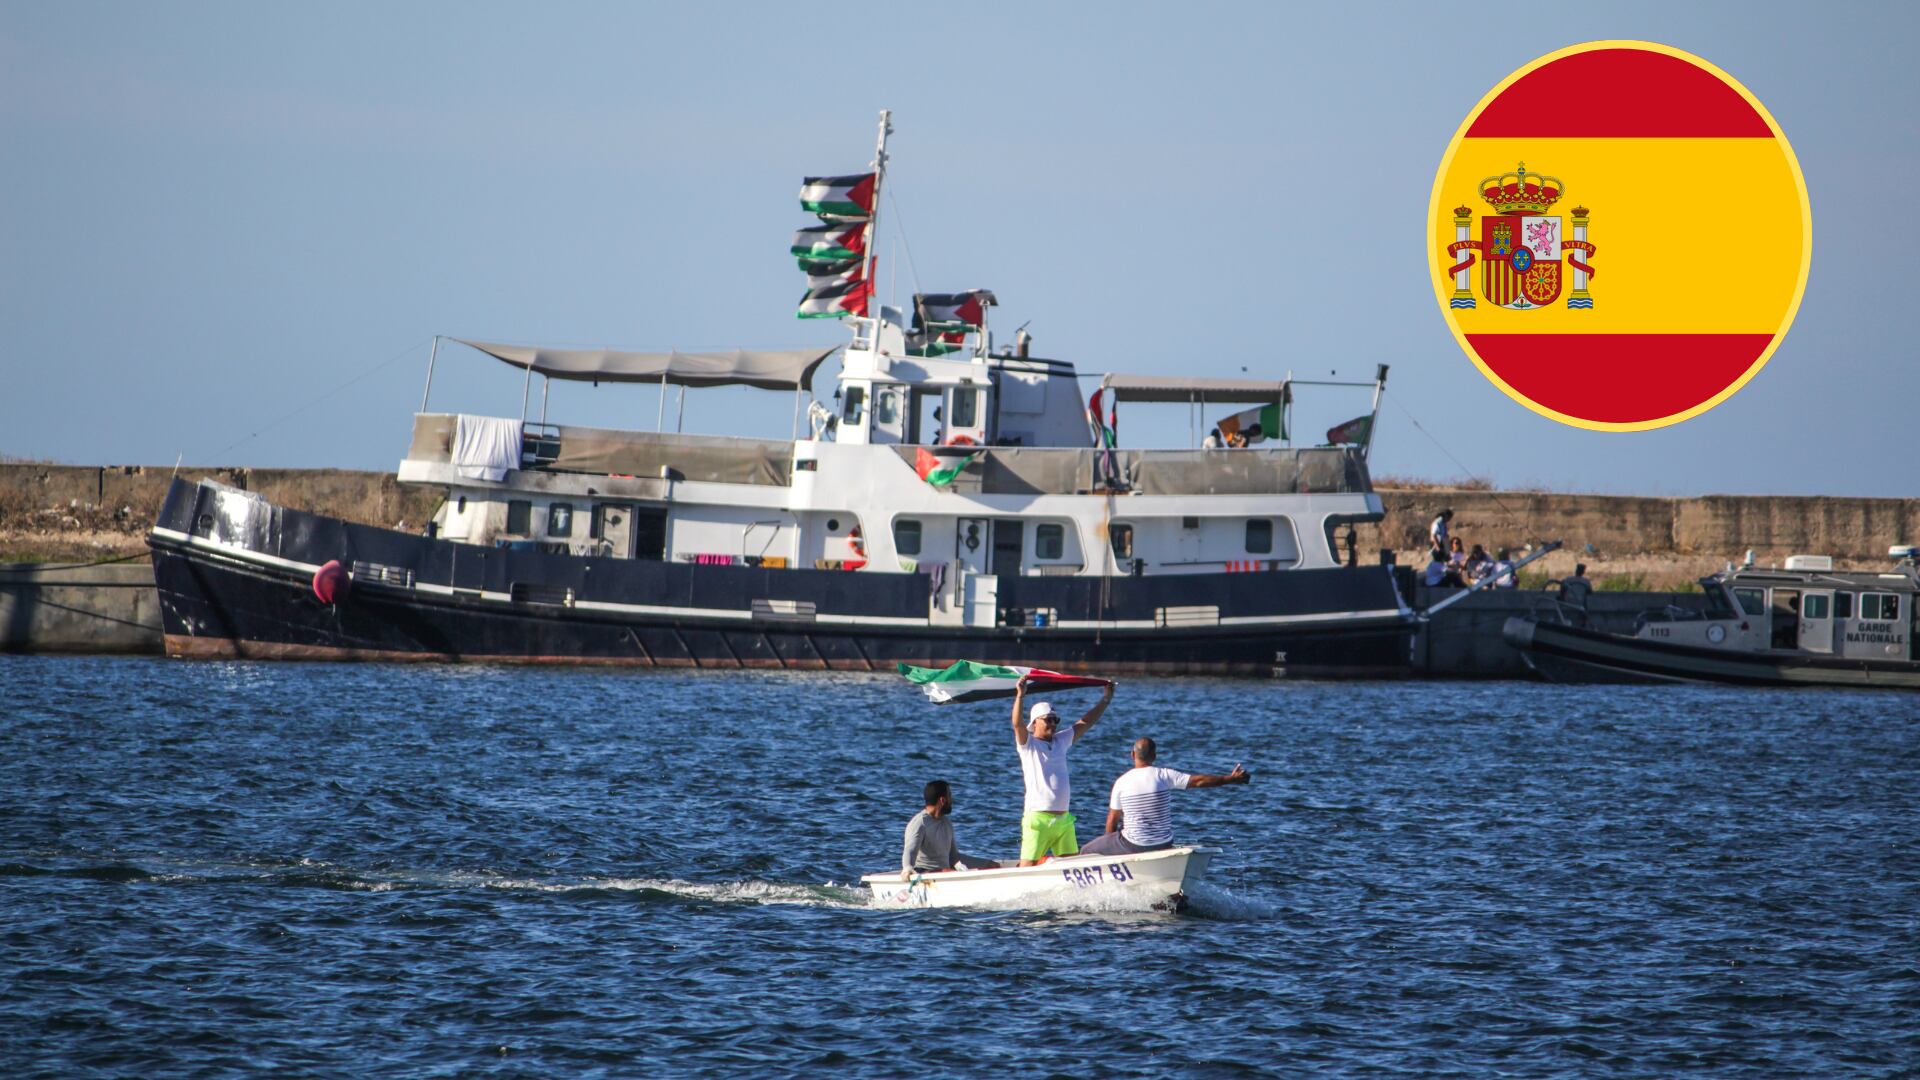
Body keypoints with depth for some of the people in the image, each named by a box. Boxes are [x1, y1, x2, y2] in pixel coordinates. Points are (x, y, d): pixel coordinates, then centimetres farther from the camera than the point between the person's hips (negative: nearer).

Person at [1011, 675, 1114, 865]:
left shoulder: (1061, 741, 15)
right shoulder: (1028, 744, -2)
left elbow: (1085, 723, 21)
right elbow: (1017, 724, -19)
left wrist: (1106, 700, 23)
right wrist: (1020, 695, -30)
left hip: (1063, 819, 6)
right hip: (1038, 819, -6)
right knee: (1027, 867, -11)